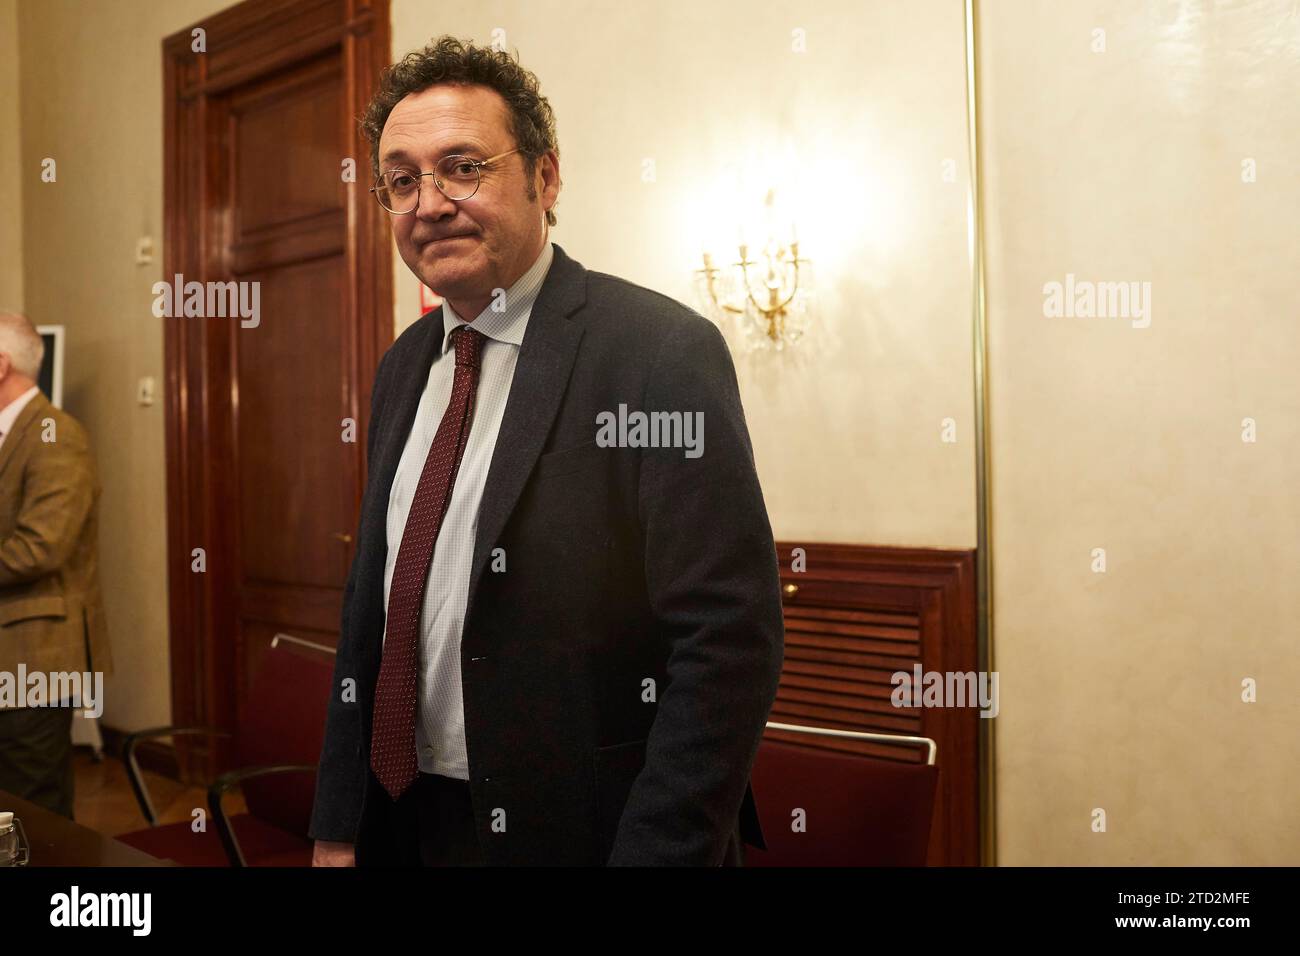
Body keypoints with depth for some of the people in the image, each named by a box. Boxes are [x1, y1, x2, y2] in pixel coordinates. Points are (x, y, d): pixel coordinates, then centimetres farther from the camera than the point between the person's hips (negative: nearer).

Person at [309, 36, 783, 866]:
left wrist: (656, 851, -23)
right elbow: (371, 600, 11)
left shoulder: (660, 351, -17)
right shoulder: (404, 367, 6)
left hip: (581, 830, -6)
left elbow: (730, 637, -21)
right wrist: (338, 825, 8)